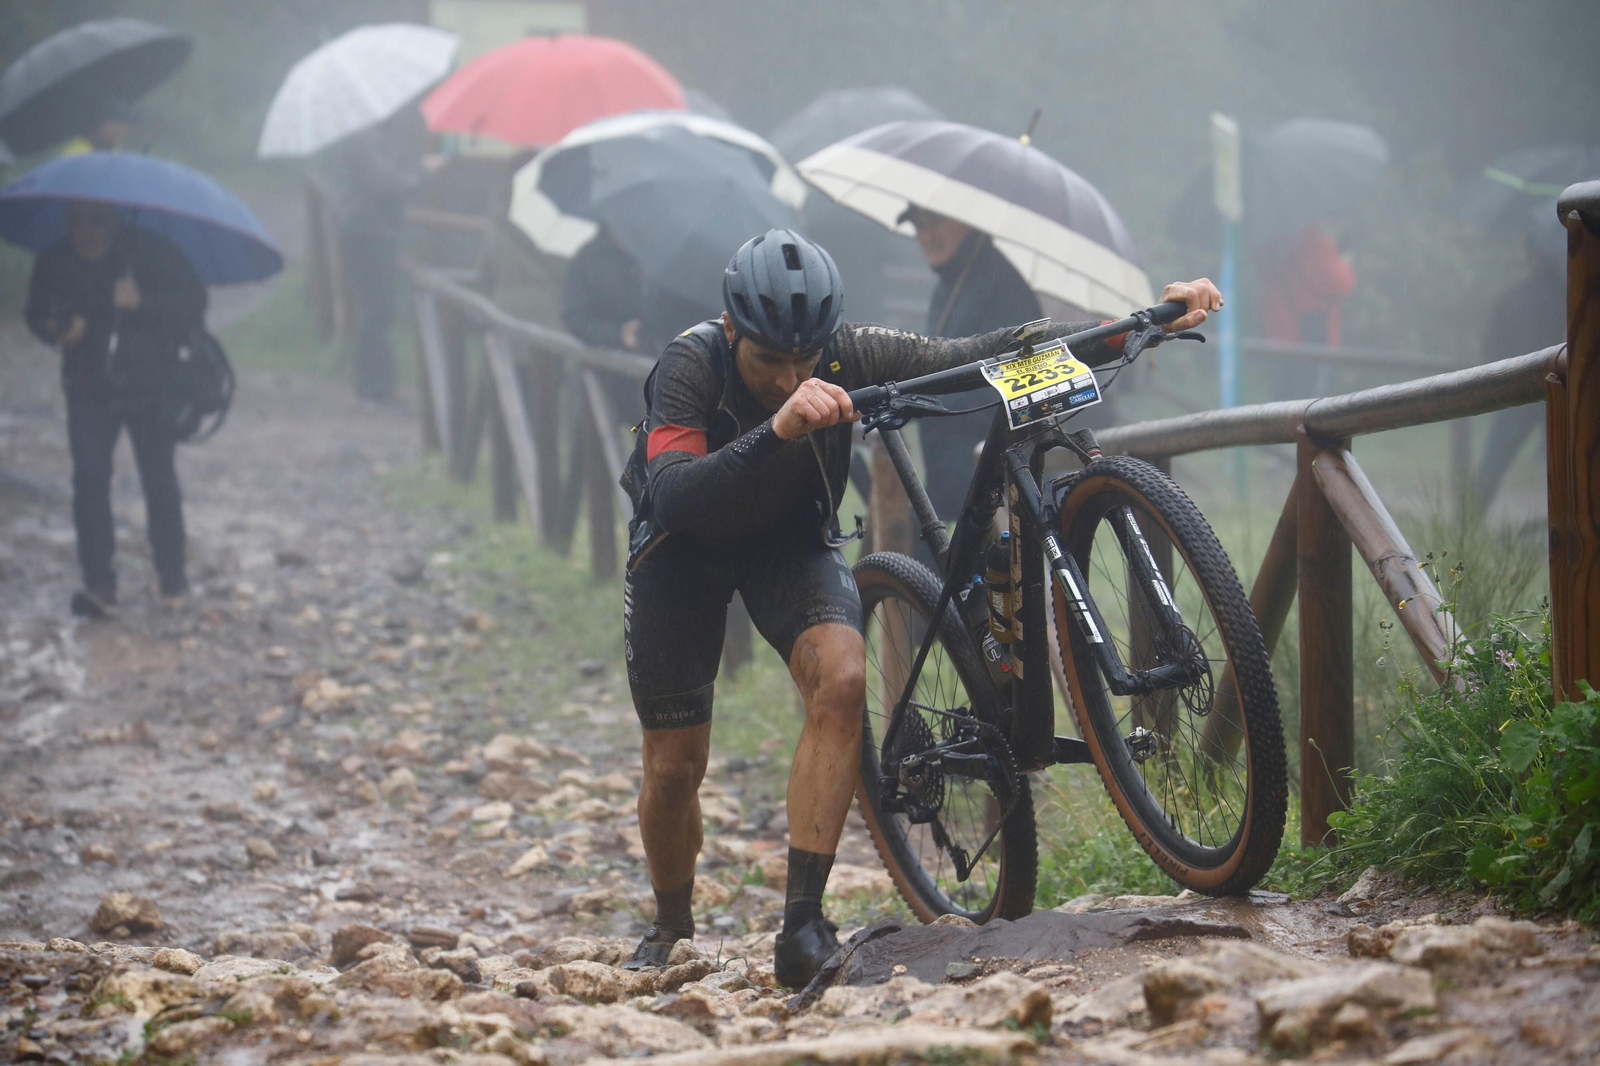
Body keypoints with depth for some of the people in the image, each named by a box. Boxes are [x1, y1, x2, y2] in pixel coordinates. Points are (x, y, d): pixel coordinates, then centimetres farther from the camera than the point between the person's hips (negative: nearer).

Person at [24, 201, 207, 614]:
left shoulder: (149, 251, -10)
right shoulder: (54, 263, -3)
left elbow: (193, 300, -11)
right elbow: (37, 313, 9)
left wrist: (142, 302, -26)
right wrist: (57, 330, -15)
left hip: (149, 387, -1)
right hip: (90, 390, 1)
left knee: (160, 480, 3)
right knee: (89, 479, -9)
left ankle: (171, 572, 22)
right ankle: (98, 580, -6)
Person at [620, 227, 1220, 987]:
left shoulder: (846, 358, -26)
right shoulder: (690, 366, -33)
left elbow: (984, 359, -22)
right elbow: (673, 498, -47)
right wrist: (778, 429, -62)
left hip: (790, 540, 2)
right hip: (685, 552, -2)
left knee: (841, 679, -28)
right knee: (674, 768, -3)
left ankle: (803, 923, -26)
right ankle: (671, 930, 28)